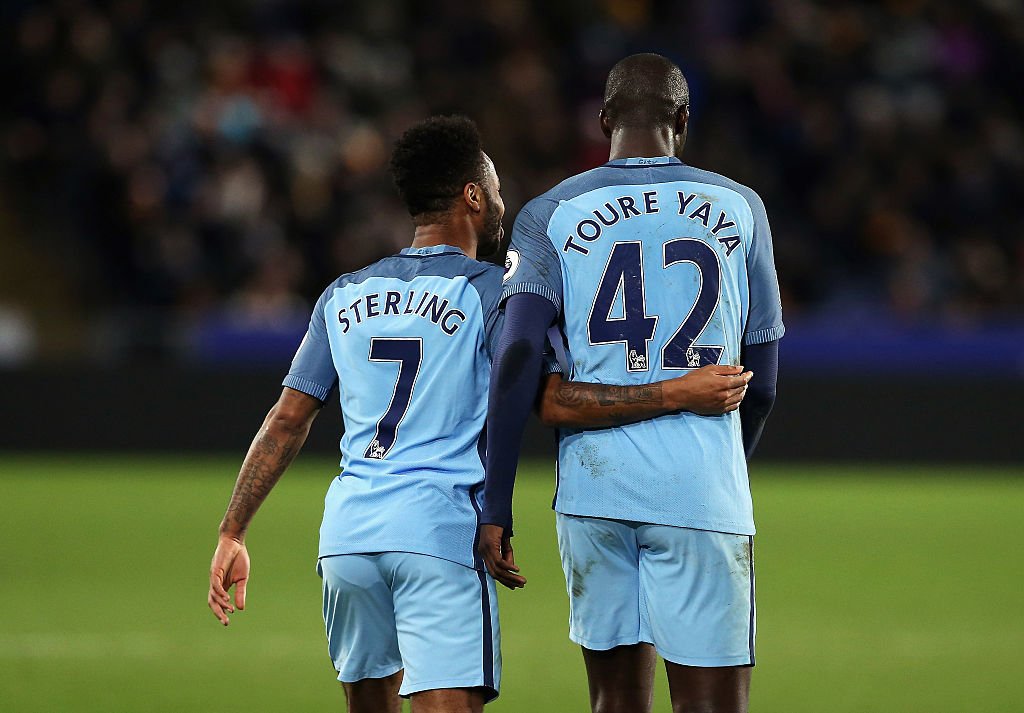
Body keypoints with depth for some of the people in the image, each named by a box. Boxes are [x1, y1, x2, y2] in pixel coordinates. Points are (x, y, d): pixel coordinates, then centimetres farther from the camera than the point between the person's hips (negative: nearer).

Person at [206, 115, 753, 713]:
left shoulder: (343, 297, 15)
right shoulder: (492, 292, -1)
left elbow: (288, 420, 15)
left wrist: (234, 533, 18)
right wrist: (679, 394, -10)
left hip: (348, 529, 6)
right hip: (441, 529, -5)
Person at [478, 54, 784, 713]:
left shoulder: (553, 215, 6)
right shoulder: (738, 208, 8)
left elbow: (517, 362, -7)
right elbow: (761, 385, 12)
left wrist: (497, 505, -5)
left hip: (595, 485, 2)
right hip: (701, 491, -2)